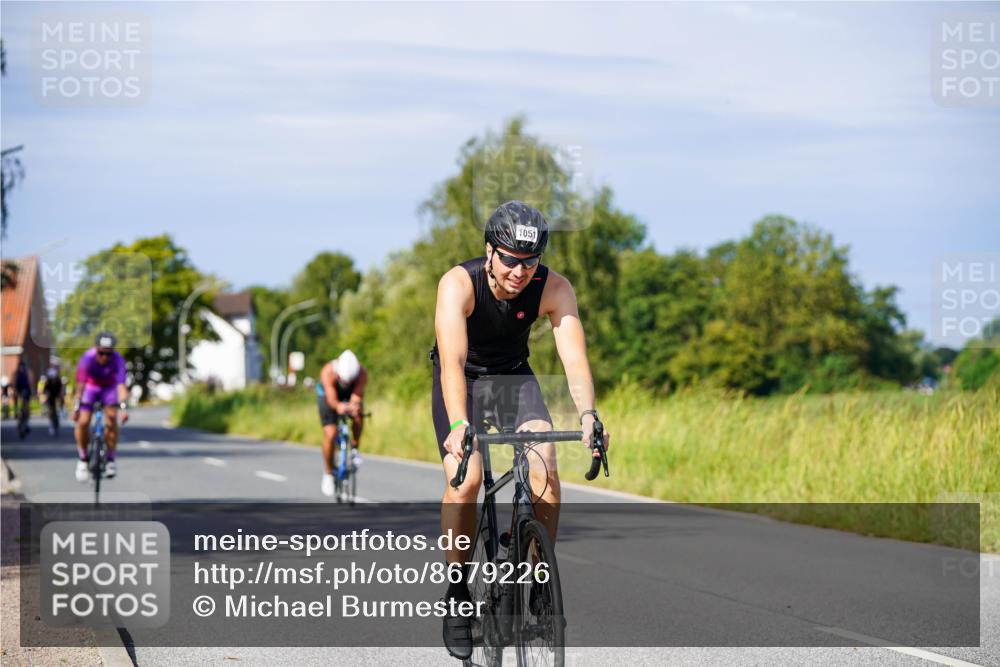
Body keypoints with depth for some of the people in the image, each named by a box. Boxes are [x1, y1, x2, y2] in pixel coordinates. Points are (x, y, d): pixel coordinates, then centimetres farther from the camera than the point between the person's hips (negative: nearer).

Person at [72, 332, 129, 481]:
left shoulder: (118, 361, -33)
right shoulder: (87, 359, -33)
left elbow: (121, 385, -40)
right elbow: (80, 385, -33)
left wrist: (124, 408, -51)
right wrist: (76, 408, -38)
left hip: (109, 386, 0)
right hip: (91, 386, 0)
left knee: (111, 417, -22)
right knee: (83, 422, -14)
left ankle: (110, 459, -6)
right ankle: (83, 460, 7)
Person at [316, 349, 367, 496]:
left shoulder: (362, 373, -34)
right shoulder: (328, 372, -38)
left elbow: (356, 397, -42)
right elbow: (331, 399, -47)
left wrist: (354, 406, -65)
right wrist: (338, 406, -69)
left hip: (350, 396, 2)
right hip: (327, 395, -2)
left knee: (358, 417, -31)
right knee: (330, 434, -16)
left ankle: (355, 449, -6)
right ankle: (328, 474, 1)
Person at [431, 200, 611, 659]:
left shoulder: (554, 289, -23)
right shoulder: (459, 284, -31)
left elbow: (574, 355, -33)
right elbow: (452, 359, -43)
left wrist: (588, 414, -51)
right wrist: (458, 424, -58)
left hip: (514, 376, 2)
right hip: (462, 378, -2)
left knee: (544, 467, -22)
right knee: (465, 479, -23)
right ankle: (458, 594, -6)